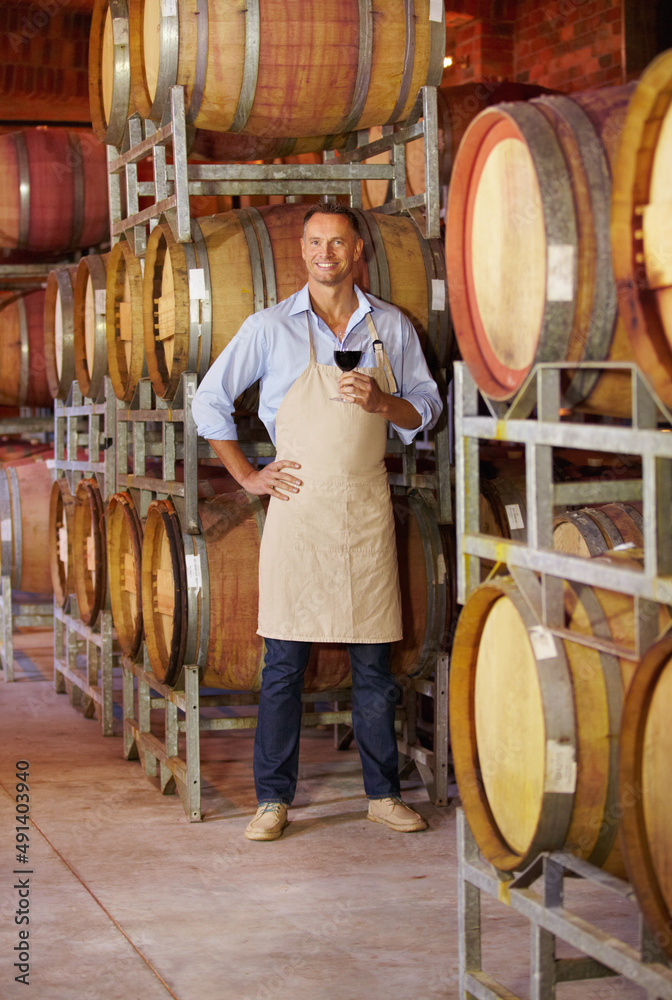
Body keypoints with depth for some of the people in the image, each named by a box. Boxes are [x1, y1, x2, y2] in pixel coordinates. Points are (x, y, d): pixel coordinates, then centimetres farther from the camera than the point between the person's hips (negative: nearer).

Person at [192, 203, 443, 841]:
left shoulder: (391, 327, 8)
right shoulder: (271, 327, 2)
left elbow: (426, 407, 13)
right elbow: (209, 400, 8)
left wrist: (383, 402, -8)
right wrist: (247, 475, 2)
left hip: (367, 505, 2)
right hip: (297, 502, -2)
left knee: (374, 662, 6)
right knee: (284, 662, 1)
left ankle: (383, 794, 16)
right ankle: (273, 800, 9)